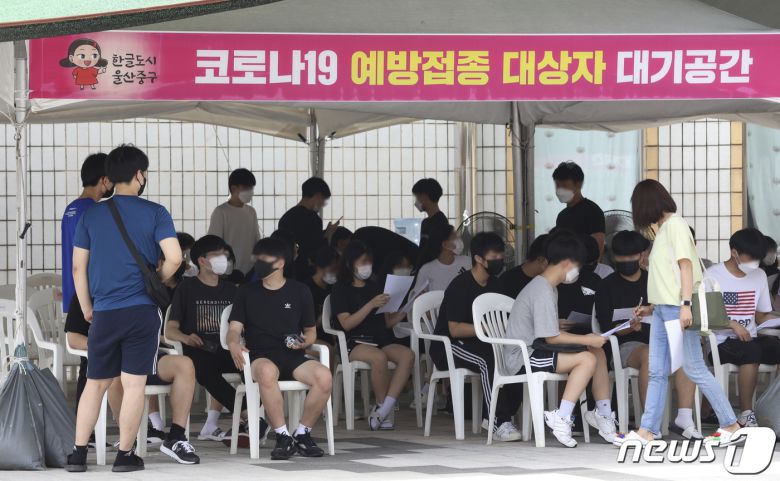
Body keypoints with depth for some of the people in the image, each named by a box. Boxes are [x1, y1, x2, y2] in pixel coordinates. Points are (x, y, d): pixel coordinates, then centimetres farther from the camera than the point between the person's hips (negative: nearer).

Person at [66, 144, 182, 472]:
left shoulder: (91, 215, 5)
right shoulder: (154, 213, -4)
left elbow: (78, 266, 5)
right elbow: (174, 258, -13)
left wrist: (86, 308, 15)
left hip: (104, 313, 3)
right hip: (142, 310, -3)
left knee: (95, 383, 11)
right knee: (134, 384, 3)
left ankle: (78, 454, 8)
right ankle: (125, 455, 5)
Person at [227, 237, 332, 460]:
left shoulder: (299, 291, 14)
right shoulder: (247, 292, 14)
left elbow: (311, 331, 21)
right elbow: (235, 328, 7)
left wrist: (304, 341, -4)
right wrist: (233, 343, -17)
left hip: (293, 357, 2)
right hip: (260, 357, -2)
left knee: (324, 376, -32)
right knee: (267, 371, -41)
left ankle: (302, 434, -11)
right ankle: (283, 437, -30)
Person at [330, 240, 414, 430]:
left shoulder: (376, 287, 24)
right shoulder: (341, 290, 7)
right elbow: (346, 323, -7)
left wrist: (404, 311, 3)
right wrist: (371, 304, -14)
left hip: (382, 339, 5)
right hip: (355, 342, -5)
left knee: (407, 355, -27)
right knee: (379, 357, -38)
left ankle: (383, 409, -33)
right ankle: (386, 411, -22)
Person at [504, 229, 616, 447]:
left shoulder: (546, 288, 15)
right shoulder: (543, 292, -18)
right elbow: (551, 337, -19)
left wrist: (585, 338, 9)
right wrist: (587, 340, -11)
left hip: (535, 349, 10)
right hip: (523, 357, -10)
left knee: (598, 352, 7)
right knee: (587, 359, -24)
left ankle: (604, 415, 8)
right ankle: (561, 418, -27)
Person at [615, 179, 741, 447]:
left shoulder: (675, 225, -9)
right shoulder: (662, 228, 16)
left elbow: (686, 264, -16)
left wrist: (685, 304, -23)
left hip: (677, 307, -9)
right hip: (661, 308, 9)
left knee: (694, 369, -6)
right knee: (657, 372, 6)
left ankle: (730, 425, 1)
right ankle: (646, 432, 5)